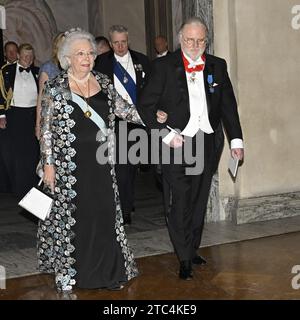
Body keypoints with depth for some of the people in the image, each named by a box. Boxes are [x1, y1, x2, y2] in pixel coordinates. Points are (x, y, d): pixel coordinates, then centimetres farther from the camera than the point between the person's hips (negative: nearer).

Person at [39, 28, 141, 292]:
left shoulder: (104, 83, 8)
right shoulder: (55, 88, -2)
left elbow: (123, 109, 14)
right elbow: (46, 129, -2)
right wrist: (48, 163, -6)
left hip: (100, 161, 3)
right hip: (69, 164, -3)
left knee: (105, 213, 3)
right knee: (70, 215, 3)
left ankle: (106, 271, 16)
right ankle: (68, 272, 18)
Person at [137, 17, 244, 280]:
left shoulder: (217, 66, 8)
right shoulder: (164, 66, -3)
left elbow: (228, 106, 13)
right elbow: (145, 106, -5)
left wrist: (236, 139, 8)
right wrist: (167, 134, -12)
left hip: (208, 144, 4)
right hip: (177, 143, -4)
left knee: (199, 201, 12)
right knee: (180, 202, -5)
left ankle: (193, 250, 27)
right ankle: (185, 259, 5)